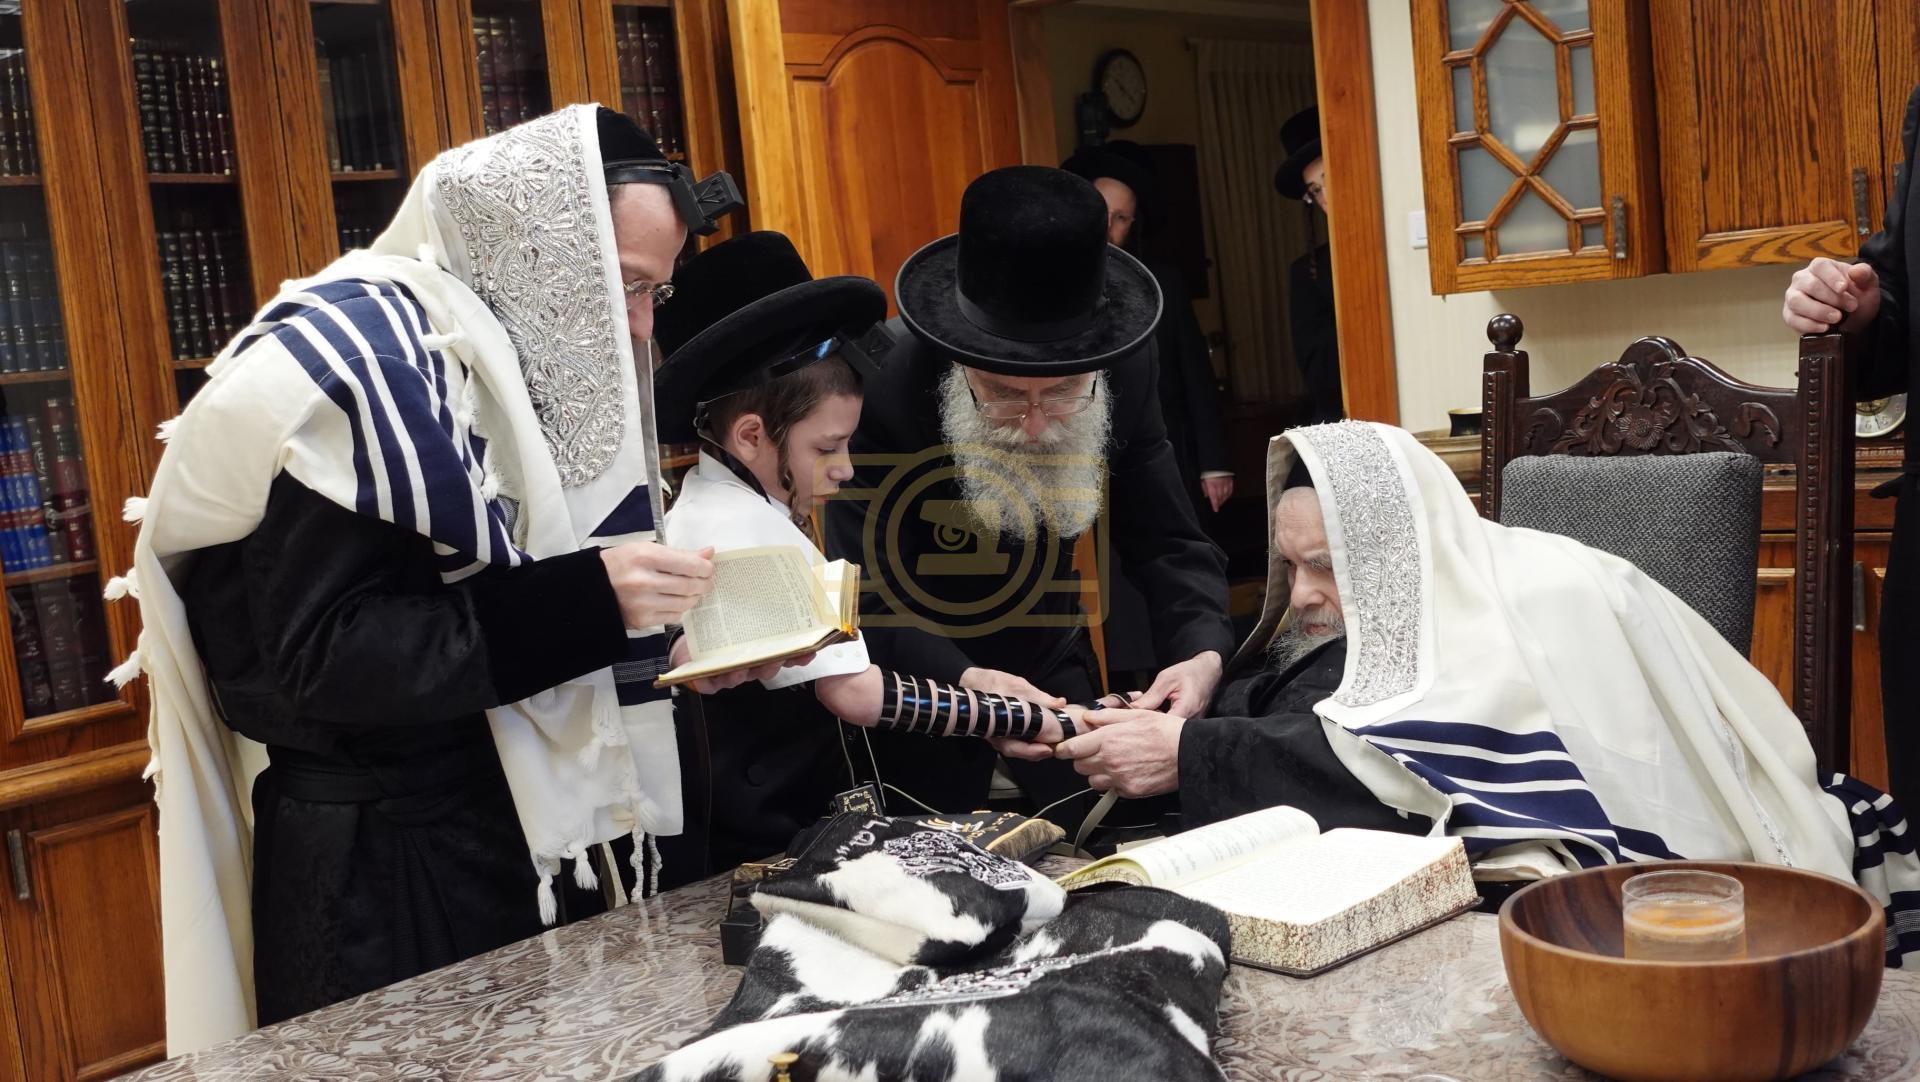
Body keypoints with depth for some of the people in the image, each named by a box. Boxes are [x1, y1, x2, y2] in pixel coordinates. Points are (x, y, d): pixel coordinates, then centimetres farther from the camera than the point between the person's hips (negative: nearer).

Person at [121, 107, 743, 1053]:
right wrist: (585, 602, -27)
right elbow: (321, 658, -22)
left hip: (526, 830, 8)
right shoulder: (353, 364, -16)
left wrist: (676, 639, -2)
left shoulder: (530, 363, 9)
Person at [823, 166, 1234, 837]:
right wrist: (962, 678, -45)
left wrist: (1203, 653, -28)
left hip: (1052, 668, 4)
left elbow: (1166, 543, -9)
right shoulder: (880, 380, -28)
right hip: (914, 683, -3)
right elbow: (857, 597, -29)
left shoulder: (1125, 373, -15)